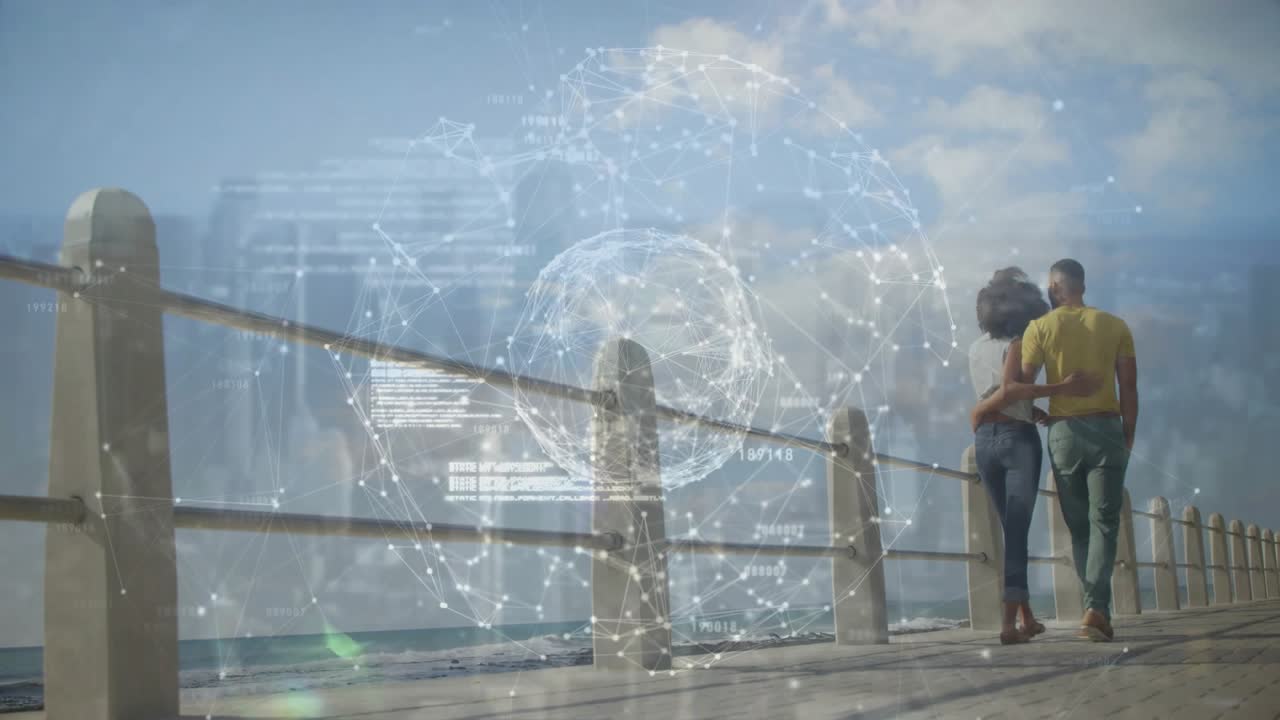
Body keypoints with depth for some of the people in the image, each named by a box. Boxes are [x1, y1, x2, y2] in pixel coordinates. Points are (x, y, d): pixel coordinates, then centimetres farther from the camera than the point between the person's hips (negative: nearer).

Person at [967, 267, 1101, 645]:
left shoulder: (976, 348, 12)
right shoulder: (1018, 343, -8)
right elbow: (1009, 390, -23)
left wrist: (1035, 410, 13)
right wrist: (1062, 387, -25)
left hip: (985, 441, 6)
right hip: (1018, 439, -6)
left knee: (1012, 529, 15)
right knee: (1018, 531, -6)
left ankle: (1027, 617, 18)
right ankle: (1009, 620, -15)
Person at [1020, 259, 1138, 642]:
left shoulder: (1040, 327, 1)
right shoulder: (1115, 326, 6)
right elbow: (1129, 388, 3)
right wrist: (1128, 437, 12)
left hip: (1063, 432, 0)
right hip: (1107, 428, 0)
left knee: (1078, 527, 9)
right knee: (1103, 523, -1)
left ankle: (1096, 607, 4)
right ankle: (1096, 608, -17)